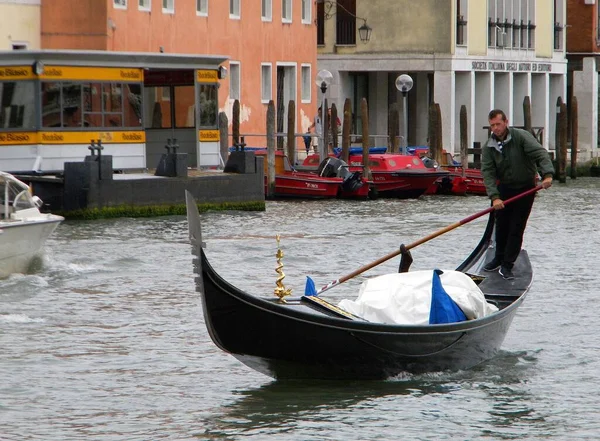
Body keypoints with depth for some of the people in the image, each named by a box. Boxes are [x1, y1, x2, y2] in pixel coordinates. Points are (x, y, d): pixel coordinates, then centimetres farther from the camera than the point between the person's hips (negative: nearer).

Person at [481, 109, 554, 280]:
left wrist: (547, 174, -42)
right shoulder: (488, 148, -4)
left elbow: (540, 154, -25)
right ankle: (499, 258, 32)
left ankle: (507, 265, 2)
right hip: (504, 188, 4)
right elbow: (488, 173, -11)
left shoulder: (521, 137, -15)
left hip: (526, 188, -4)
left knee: (516, 228, -4)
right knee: (502, 226, 11)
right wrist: (494, 197, -24)